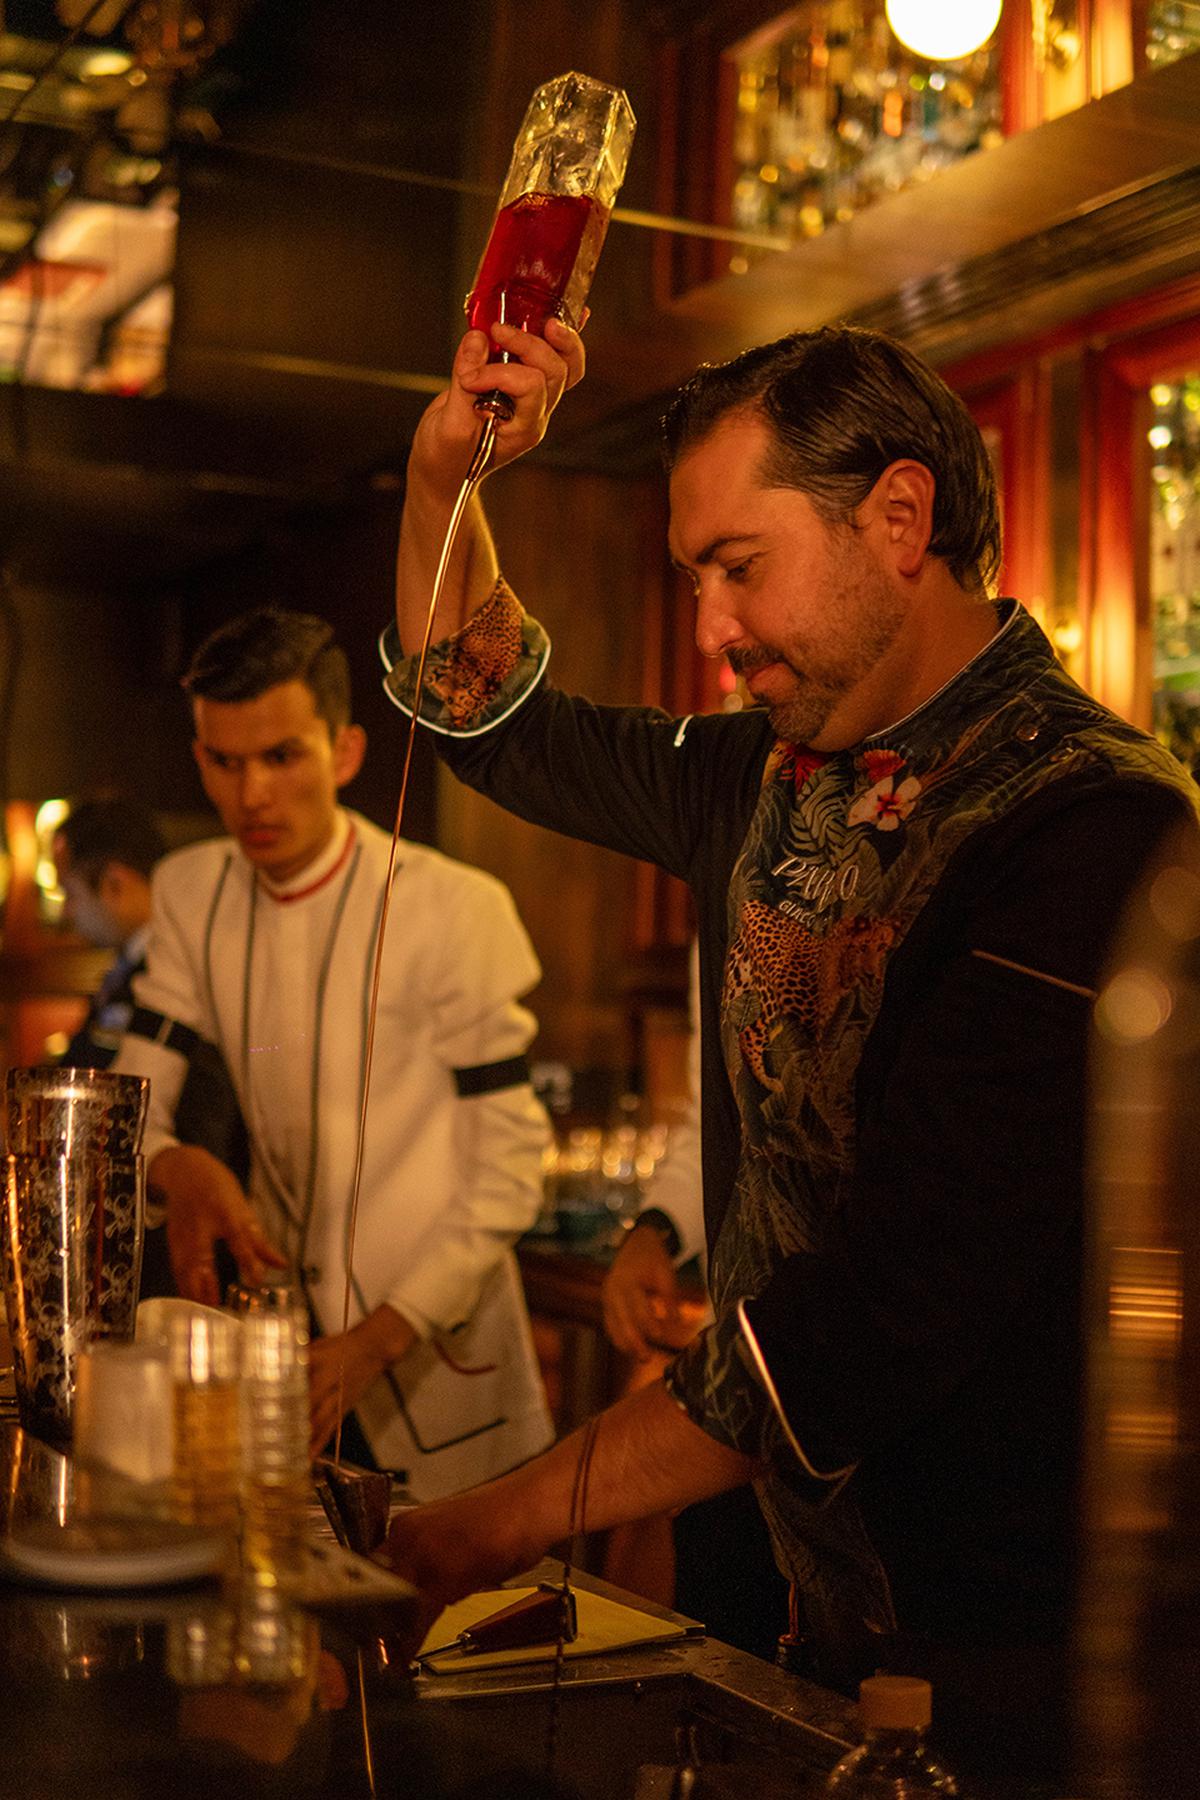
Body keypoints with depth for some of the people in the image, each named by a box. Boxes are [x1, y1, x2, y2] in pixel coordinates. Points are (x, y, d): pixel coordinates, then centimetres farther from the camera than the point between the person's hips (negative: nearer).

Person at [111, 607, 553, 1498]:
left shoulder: (455, 908, -16)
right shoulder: (190, 893, 1)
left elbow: (509, 1165, -14)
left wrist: (377, 1340, -22)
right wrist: (176, 1166, -21)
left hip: (428, 1352, -4)